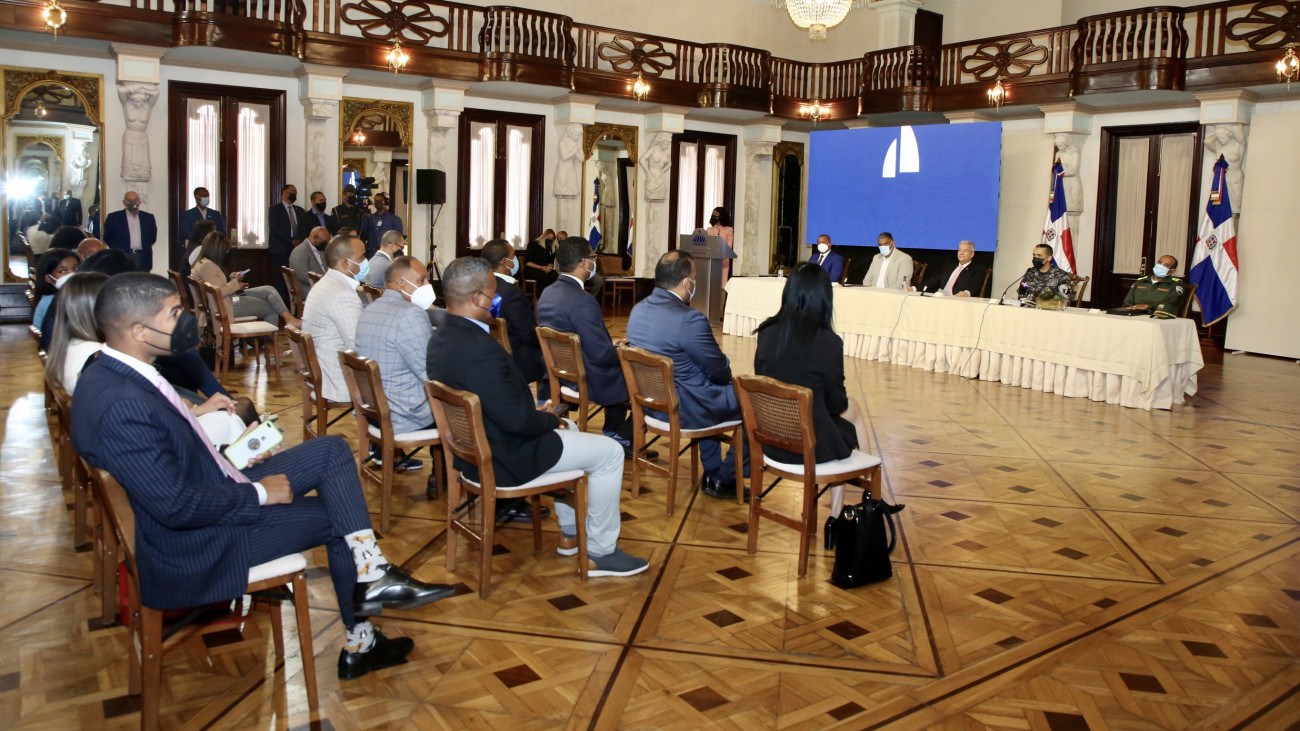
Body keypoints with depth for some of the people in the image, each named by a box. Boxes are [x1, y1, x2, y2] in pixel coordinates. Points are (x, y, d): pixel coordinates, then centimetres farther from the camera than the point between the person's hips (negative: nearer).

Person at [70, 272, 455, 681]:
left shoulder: (114, 373, 1)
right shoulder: (120, 406, -31)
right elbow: (177, 507, -29)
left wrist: (230, 460, 3)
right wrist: (259, 493, -16)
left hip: (215, 490, 9)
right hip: (194, 545, -9)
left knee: (331, 451, 2)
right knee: (336, 516, 1)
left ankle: (372, 576, 0)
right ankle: (359, 644, 21)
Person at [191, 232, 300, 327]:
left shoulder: (206, 262, 14)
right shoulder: (206, 265, -19)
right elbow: (219, 292, -25)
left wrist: (230, 278, 7)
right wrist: (235, 282, -10)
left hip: (232, 296, 10)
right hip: (227, 305, -10)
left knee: (269, 290, -3)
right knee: (272, 309, -8)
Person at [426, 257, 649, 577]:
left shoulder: (440, 338, 1)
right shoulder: (480, 348, -31)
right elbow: (517, 419, -27)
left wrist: (537, 413, 6)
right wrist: (550, 419, -7)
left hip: (471, 446, 10)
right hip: (502, 460, -10)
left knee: (568, 429, 31)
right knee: (610, 452, 1)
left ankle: (570, 532, 38)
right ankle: (600, 552, 12)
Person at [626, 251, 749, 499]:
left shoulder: (638, 309, 0)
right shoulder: (689, 319, -26)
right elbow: (721, 371, -16)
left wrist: (717, 367, 13)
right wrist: (725, 369, 8)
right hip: (683, 409, -9)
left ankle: (712, 471, 37)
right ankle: (725, 478, 17)